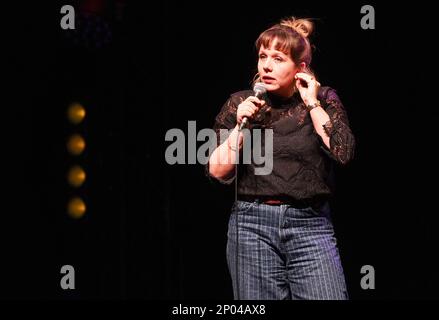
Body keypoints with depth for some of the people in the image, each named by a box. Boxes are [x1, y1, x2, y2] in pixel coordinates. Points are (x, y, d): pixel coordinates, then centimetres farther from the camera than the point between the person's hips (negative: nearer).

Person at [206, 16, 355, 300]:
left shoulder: (323, 100, 6)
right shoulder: (240, 103, 6)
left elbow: (343, 152, -9)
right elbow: (217, 172, 2)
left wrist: (312, 104, -6)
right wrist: (240, 126, -9)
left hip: (311, 223, -1)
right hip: (253, 224, 1)